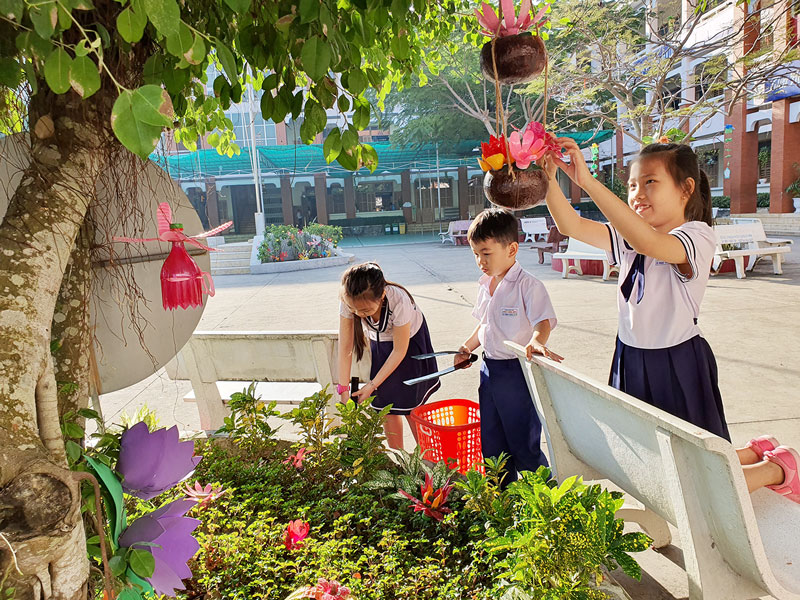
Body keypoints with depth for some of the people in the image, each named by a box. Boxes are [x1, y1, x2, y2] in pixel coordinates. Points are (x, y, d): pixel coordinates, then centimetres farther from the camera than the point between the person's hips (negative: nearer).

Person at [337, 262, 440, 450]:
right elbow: (345, 348, -22)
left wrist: (372, 385, -24)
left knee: (410, 406, -1)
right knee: (386, 405, 1)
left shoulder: (400, 301, -39)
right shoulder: (348, 302, -30)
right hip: (380, 345, 3)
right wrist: (343, 390, -25)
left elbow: (399, 350, -26)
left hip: (409, 342, -3)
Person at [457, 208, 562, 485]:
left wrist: (536, 341, -44)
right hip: (489, 369, 8)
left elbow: (543, 322, -24)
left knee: (523, 447, 3)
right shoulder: (485, 286, 8)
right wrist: (468, 347, 12)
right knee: (492, 445, 17)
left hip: (518, 371, -7)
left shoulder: (528, 285, -15)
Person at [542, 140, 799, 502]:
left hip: (678, 368, -7)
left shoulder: (698, 237, -16)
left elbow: (650, 244, -38)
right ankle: (752, 453, 40)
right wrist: (549, 177, -23)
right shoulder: (628, 238, 4)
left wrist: (588, 182, -42)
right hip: (632, 364, 7)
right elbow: (570, 225, -7)